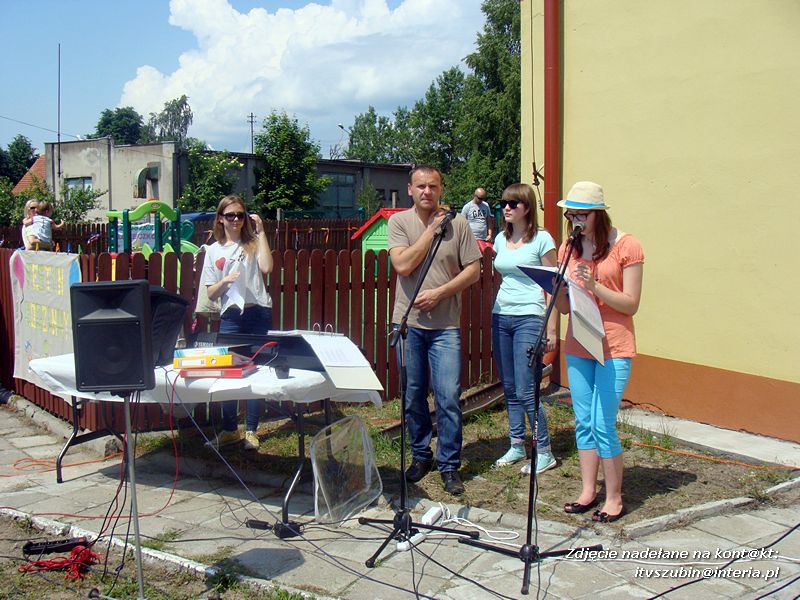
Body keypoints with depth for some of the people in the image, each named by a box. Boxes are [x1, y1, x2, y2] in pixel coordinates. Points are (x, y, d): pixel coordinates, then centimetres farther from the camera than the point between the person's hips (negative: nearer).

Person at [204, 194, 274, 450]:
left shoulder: (253, 243, 6)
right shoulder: (213, 251, 9)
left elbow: (266, 268, -16)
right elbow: (211, 294, 9)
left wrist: (260, 231, -11)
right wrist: (225, 281, -12)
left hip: (258, 314, -1)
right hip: (230, 317, 1)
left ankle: (251, 430, 12)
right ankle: (229, 429, 16)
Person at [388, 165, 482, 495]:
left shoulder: (457, 223, 2)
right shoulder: (399, 221, 2)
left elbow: (473, 270, 1)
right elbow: (403, 265, -12)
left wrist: (439, 293, -11)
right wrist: (432, 229, -9)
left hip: (445, 324, -1)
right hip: (408, 322, 1)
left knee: (449, 397, -4)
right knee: (413, 395, 11)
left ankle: (449, 465, 9)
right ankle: (420, 455, 28)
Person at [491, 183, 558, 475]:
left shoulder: (541, 239, -6)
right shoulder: (501, 239, 12)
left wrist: (551, 329, -9)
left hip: (529, 317, -6)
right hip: (501, 317, 6)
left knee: (525, 390, -8)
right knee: (509, 388, 10)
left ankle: (544, 452, 6)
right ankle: (517, 446, 22)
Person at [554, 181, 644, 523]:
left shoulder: (625, 245, -7)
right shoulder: (569, 248, 9)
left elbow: (631, 304, -10)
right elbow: (564, 306, 8)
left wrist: (594, 286, -23)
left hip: (613, 347, -5)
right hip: (578, 345, 6)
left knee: (603, 424, -6)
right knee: (583, 422, 10)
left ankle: (614, 499, 8)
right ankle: (588, 492, 21)